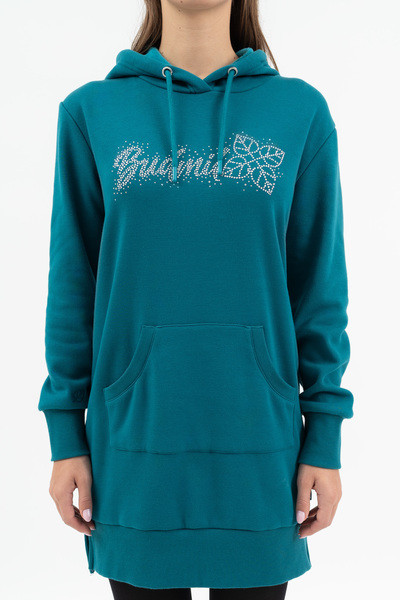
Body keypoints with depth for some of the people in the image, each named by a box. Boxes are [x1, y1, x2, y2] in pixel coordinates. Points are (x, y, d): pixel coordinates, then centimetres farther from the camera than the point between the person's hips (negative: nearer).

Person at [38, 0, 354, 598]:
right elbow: (73, 283, 3)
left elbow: (321, 286, 2)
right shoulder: (92, 111, 2)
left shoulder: (300, 110, 1)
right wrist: (66, 434, 3)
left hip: (259, 443, 0)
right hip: (134, 443, 0)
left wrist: (325, 440, 1)